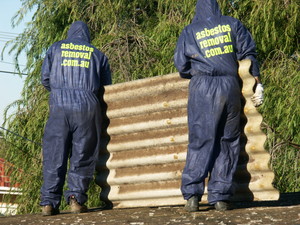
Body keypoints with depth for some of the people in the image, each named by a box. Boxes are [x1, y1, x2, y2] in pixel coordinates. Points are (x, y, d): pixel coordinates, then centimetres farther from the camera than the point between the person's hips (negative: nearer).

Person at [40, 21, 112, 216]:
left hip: (59, 105, 1)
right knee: (83, 155, 5)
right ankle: (76, 196, -6)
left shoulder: (56, 48, 14)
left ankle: (49, 202, -1)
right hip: (88, 106, 0)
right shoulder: (98, 54, 14)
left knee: (54, 155, 3)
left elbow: (45, 79, 11)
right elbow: (107, 86, 15)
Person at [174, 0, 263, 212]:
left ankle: (192, 194, -9)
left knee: (200, 141, 0)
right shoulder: (233, 25, 12)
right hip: (230, 87, 1)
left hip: (202, 89, -1)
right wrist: (257, 84, 9)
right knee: (228, 142, 6)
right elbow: (249, 54, 6)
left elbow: (181, 65, 10)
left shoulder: (189, 31, 10)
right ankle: (220, 196, 3)